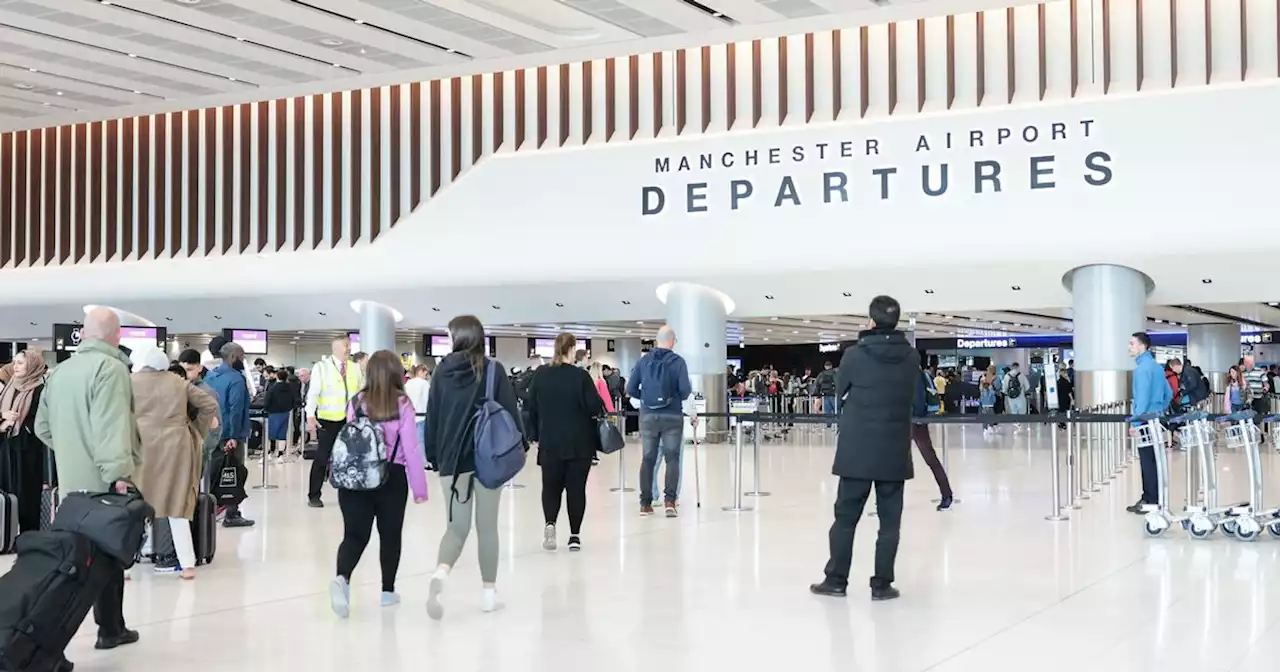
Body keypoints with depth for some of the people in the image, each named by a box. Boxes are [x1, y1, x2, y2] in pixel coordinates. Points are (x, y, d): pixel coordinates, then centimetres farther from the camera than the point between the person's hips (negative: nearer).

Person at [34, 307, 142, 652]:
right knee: (108, 554, 1)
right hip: (103, 482, -7)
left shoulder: (60, 371, 12)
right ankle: (110, 629, 6)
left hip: (71, 481, 7)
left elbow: (43, 426, 17)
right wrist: (119, 473, -28)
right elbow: (110, 427, -25)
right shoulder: (109, 368, -14)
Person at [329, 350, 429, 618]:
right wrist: (419, 487, -1)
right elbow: (411, 449, -8)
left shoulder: (356, 403, 1)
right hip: (391, 477, -2)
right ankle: (388, 590, 25)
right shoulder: (402, 405, -8)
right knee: (390, 535, 15)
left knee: (355, 534, 2)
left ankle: (342, 578, -25)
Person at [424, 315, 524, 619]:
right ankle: (489, 591, 14)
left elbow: (432, 416, 5)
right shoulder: (493, 370, -4)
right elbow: (510, 411, -4)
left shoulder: (442, 371, 2)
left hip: (452, 459, 2)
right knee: (487, 526, 9)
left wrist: (433, 456, 11)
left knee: (457, 526, 8)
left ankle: (440, 573, -19)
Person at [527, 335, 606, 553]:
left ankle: (550, 523, -12)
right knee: (576, 488, 6)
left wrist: (535, 435, 18)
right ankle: (575, 535, 7)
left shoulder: (541, 375, 1)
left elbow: (532, 408, 8)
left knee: (551, 487, 11)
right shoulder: (580, 375, -11)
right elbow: (596, 407, -11)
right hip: (579, 443, -2)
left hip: (550, 443, 2)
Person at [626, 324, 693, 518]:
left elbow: (630, 389, 2)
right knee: (672, 458, 3)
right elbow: (686, 389, -11)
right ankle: (670, 500, -7)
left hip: (648, 415, 2)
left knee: (648, 459, 8)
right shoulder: (677, 361, -5)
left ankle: (645, 503, 9)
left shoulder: (643, 361, 3)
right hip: (672, 416, -2)